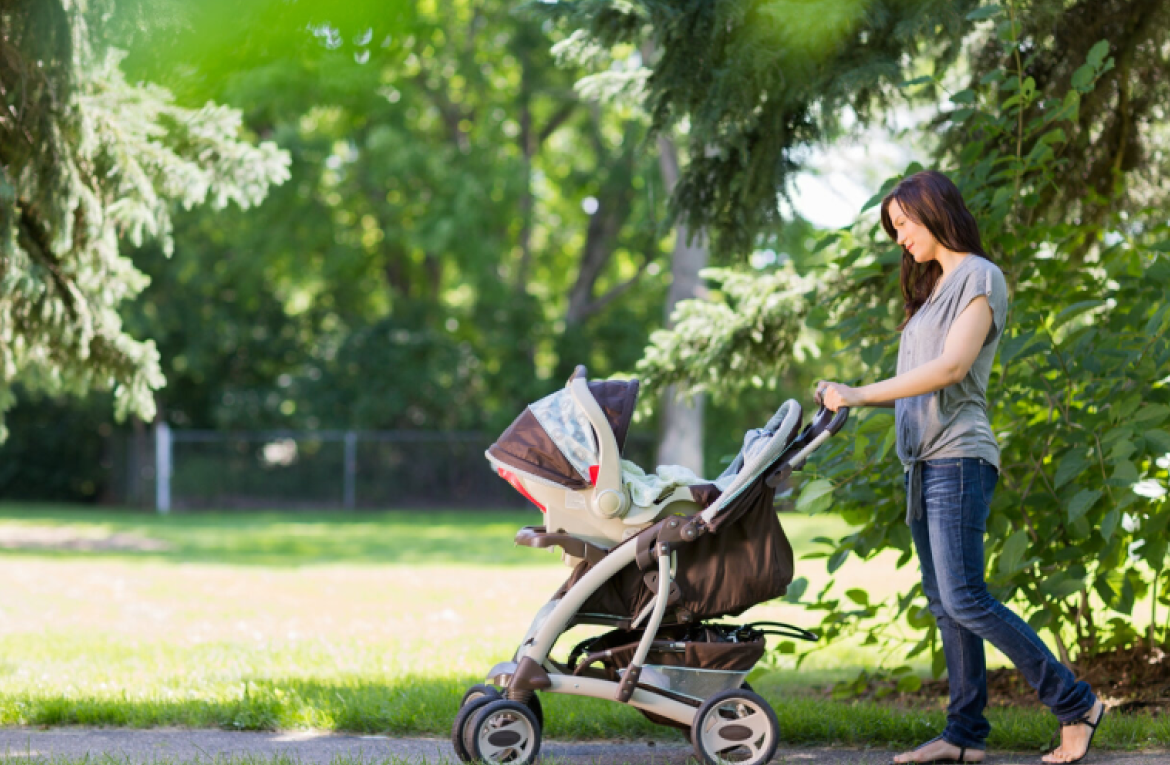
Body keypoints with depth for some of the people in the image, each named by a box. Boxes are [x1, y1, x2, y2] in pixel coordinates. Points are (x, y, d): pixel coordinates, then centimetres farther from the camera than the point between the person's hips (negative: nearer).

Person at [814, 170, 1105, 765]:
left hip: (958, 457, -9)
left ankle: (1074, 703, -8)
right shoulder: (933, 287, 23)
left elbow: (952, 367, -17)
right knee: (944, 604, 5)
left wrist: (861, 393, -19)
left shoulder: (980, 277, -5)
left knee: (965, 600, -15)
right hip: (923, 462, 9)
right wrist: (845, 399, 12)